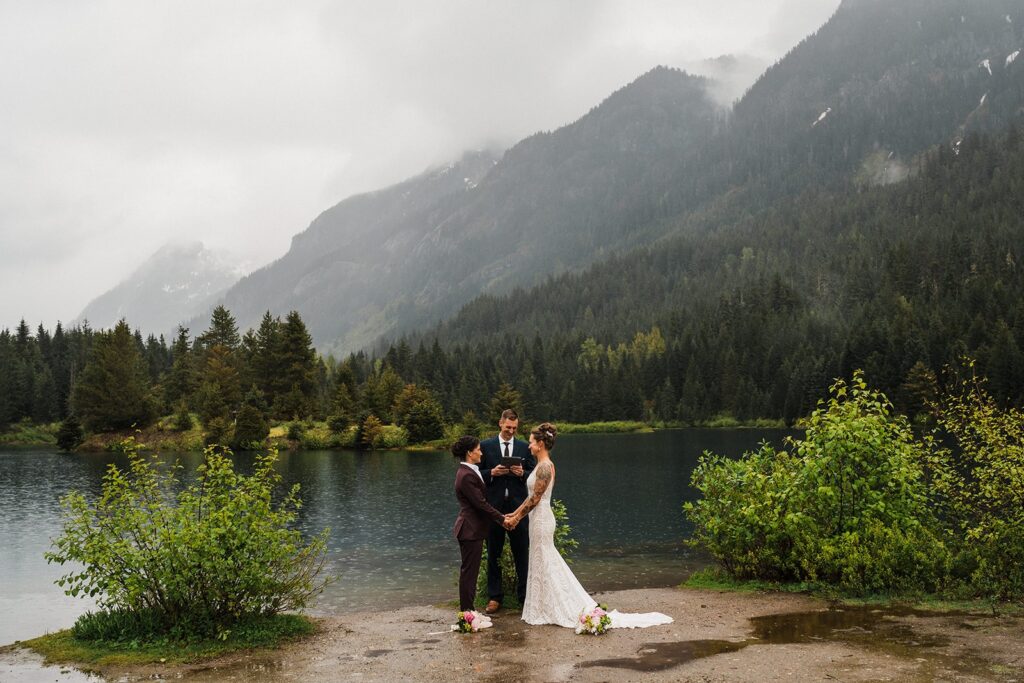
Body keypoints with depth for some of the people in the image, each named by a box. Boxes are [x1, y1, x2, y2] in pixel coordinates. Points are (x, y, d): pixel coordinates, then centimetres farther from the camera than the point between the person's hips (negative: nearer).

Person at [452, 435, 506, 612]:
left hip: (472, 529, 10)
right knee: (469, 570, -2)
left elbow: (480, 500, 16)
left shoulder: (468, 472, 11)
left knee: (470, 570, 15)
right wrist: (502, 518, -11)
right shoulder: (467, 476, -21)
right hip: (471, 530, -10)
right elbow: (481, 503, -20)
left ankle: (467, 609, 22)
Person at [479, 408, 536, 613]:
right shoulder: (486, 446, 4)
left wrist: (522, 473, -13)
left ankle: (525, 595, 14)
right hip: (493, 506, 0)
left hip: (518, 506, 0)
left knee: (522, 553, 4)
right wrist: (492, 472, -15)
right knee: (493, 554, 7)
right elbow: (478, 474, 3)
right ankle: (495, 597, 16)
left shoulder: (525, 447, 7)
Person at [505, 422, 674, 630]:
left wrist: (517, 518, -12)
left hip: (541, 520, -10)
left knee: (544, 565, -2)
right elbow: (532, 496, 17)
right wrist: (514, 514, 17)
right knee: (545, 564, 14)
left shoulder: (544, 466, -18)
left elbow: (535, 498, -19)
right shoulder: (543, 465, 12)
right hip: (540, 519, 10)